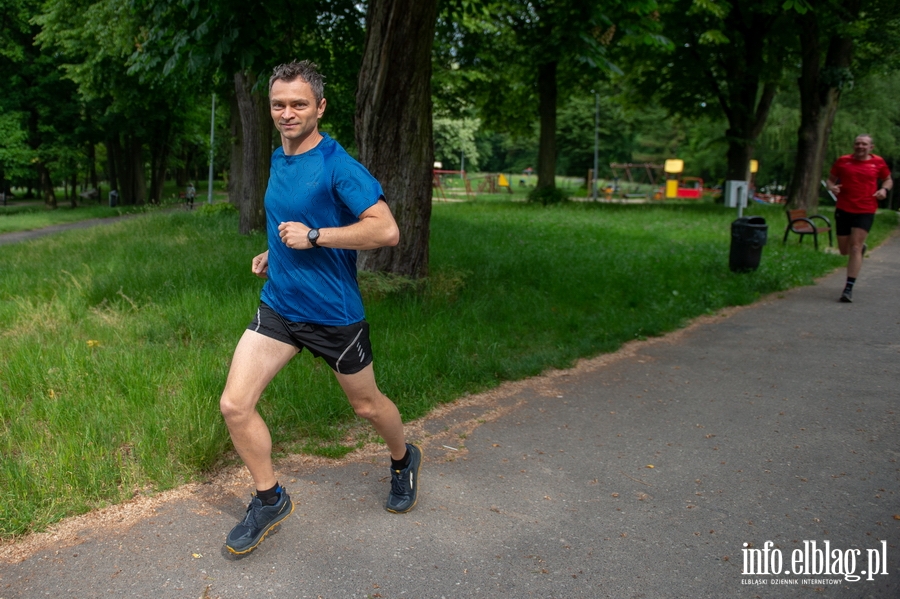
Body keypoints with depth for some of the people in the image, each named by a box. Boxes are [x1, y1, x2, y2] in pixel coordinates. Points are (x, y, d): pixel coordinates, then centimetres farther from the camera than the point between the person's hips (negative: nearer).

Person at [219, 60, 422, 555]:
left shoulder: (338, 166, -17)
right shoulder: (278, 159, 8)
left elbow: (386, 230, -25)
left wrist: (312, 237, -24)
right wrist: (274, 252, 10)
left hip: (334, 312, -6)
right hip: (278, 306, 6)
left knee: (366, 405, 13)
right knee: (234, 405, -4)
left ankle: (404, 460, 46)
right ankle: (269, 499, 18)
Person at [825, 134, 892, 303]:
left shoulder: (878, 162, 4)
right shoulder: (842, 161, 4)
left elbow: (888, 180, 18)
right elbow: (830, 179, 14)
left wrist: (884, 189, -4)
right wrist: (832, 187, -9)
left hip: (865, 211, -2)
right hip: (843, 210, 2)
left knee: (855, 248, -11)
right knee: (844, 250, 9)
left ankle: (849, 289, -9)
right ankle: (861, 248, 48)